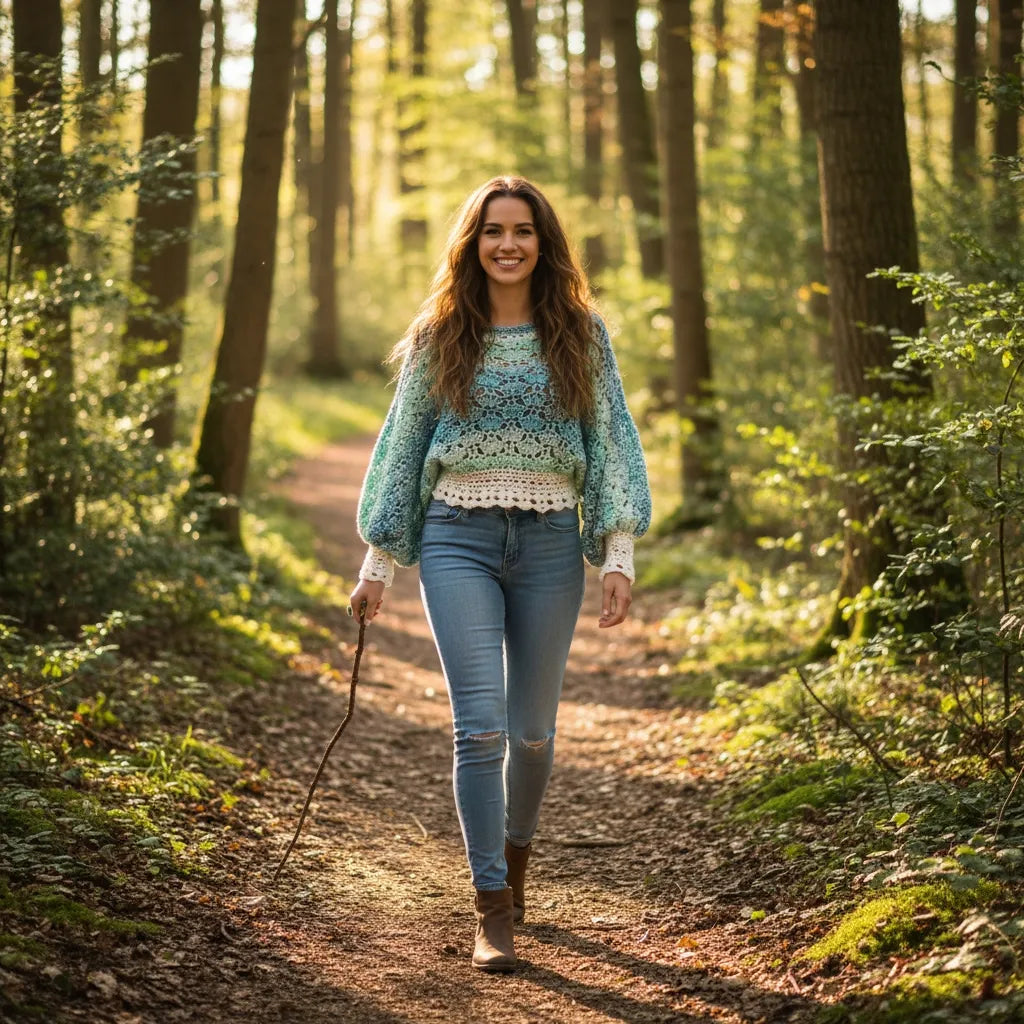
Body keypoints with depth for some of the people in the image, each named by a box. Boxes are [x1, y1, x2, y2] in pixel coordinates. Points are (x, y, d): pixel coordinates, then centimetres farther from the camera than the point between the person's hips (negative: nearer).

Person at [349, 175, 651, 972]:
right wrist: (379, 563, 8)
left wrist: (619, 554, -4)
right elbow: (402, 446, 10)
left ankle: (515, 853, 38)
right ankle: (493, 909, -4)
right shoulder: (438, 337, 5)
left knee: (534, 728, 10)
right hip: (458, 538, -1)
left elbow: (612, 442, 4)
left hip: (549, 542, 1)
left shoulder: (581, 335, 6)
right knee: (481, 725, -10)